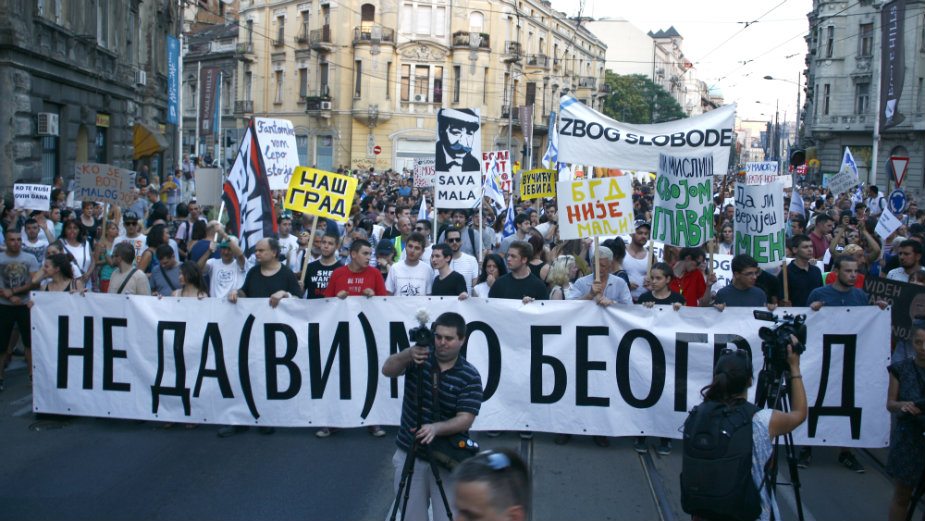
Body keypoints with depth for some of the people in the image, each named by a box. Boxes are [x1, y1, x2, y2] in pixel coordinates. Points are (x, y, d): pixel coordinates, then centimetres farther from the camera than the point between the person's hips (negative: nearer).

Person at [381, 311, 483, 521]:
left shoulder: (470, 376, -9)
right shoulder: (418, 358, -3)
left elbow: (464, 420, -16)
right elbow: (387, 370, -20)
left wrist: (436, 428, -34)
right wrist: (407, 355, -41)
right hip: (409, 454, 2)